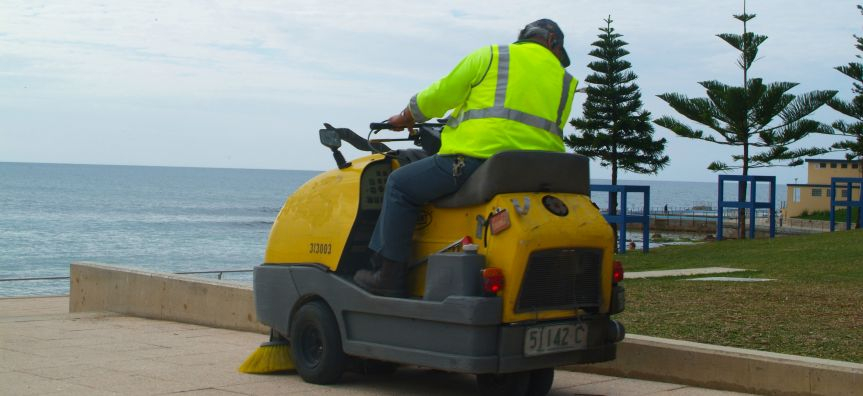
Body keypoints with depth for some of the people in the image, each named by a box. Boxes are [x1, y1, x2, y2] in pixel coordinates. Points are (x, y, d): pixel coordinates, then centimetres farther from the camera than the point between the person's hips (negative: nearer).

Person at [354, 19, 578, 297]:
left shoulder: (491, 56, 9)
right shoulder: (564, 80, 20)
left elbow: (441, 94, 10)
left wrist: (405, 118, 25)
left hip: (478, 157, -5)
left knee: (401, 185, 6)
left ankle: (391, 277, -1)